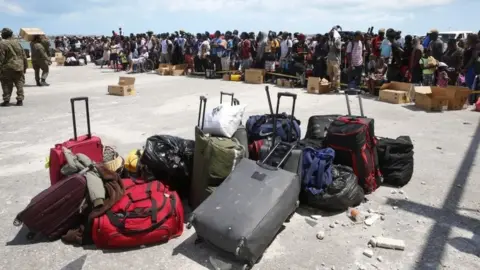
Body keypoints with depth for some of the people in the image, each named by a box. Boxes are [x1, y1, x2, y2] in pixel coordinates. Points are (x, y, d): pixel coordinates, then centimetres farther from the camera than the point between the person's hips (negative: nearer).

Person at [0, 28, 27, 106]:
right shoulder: (17, 42, 7)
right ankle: (20, 100, 4)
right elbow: (24, 56, 10)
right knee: (19, 84, 8)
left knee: (6, 85, 4)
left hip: (7, 68, -3)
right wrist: (25, 67, 18)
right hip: (19, 67, 3)